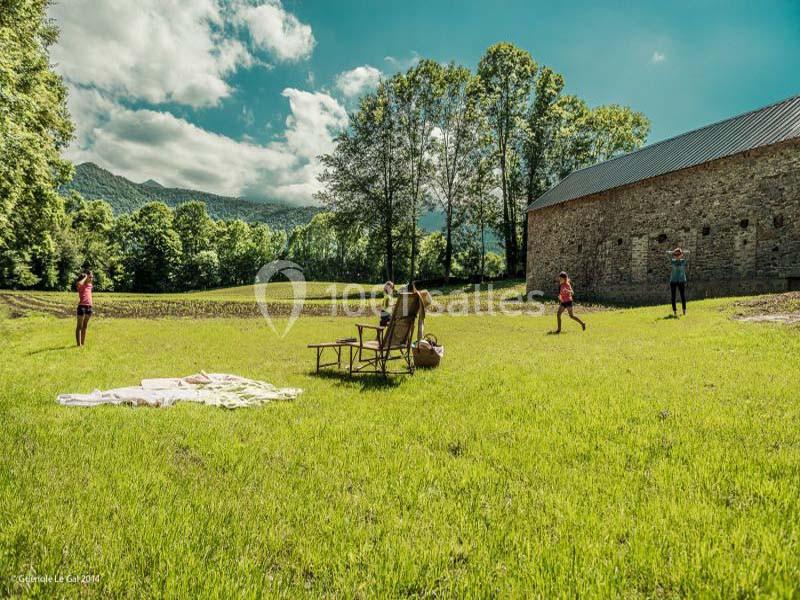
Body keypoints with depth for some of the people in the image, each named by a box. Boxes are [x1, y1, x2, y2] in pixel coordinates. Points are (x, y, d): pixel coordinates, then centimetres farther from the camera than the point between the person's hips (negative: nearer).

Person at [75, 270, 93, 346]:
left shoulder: (90, 285, 14)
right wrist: (85, 277, -17)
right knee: (79, 326, -2)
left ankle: (83, 343, 19)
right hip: (82, 306, -7)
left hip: (89, 307, 7)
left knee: (85, 326, 13)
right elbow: (79, 283, -29)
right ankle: (78, 344, -1)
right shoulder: (81, 285, -6)